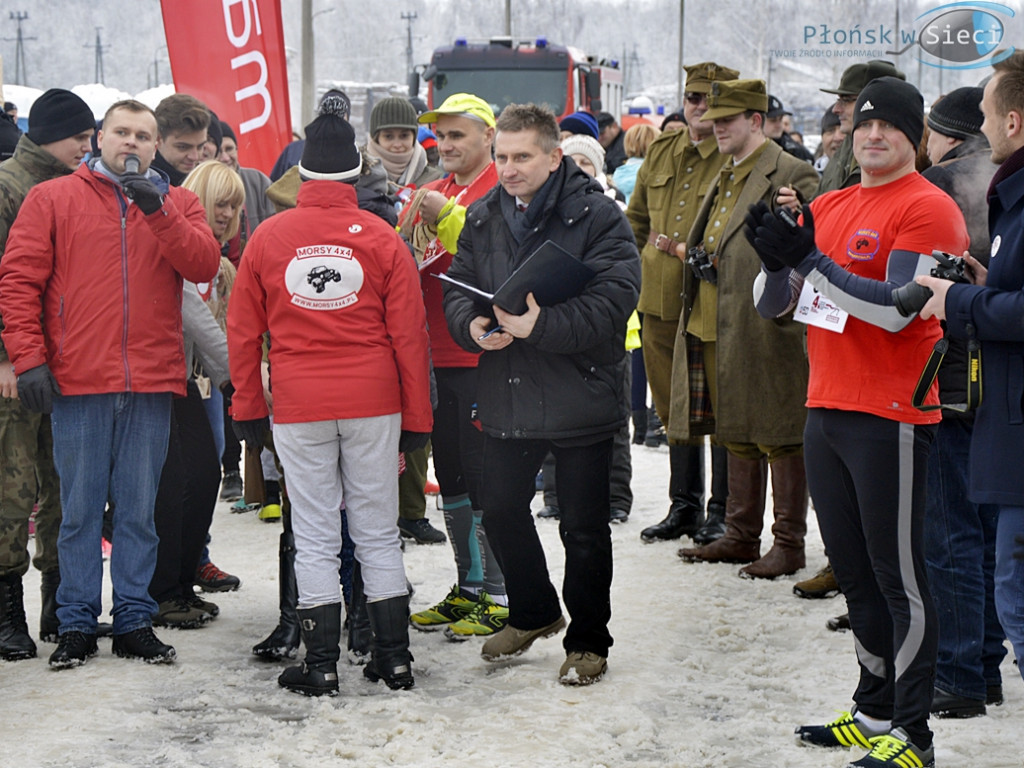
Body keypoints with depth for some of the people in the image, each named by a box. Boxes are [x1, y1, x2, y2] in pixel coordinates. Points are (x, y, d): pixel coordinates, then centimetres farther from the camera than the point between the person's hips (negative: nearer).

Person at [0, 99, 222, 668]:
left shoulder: (177, 204, 12)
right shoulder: (53, 199, 7)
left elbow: (205, 265, -5)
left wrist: (157, 210, -15)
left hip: (152, 384, 2)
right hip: (78, 384, -1)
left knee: (140, 509, 7)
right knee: (80, 508, 3)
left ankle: (135, 620, 16)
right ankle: (77, 624, 12)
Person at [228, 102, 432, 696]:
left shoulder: (268, 238, 1)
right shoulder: (381, 238, -2)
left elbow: (243, 332, 5)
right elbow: (409, 334, 0)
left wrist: (248, 407, 14)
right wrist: (417, 417, 6)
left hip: (298, 407, 0)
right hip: (373, 402, 0)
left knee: (315, 538, 5)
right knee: (379, 533, 9)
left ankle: (322, 664, 7)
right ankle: (394, 657, 13)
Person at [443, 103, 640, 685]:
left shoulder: (597, 216, -11)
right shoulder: (484, 218, 8)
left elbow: (613, 299, -20)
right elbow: (458, 289, 11)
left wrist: (540, 324, -29)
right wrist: (473, 325, -12)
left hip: (579, 401, -6)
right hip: (507, 398, 6)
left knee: (584, 528, 5)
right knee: (502, 510, 17)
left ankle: (588, 641, 22)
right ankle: (534, 613, 40)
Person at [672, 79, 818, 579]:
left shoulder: (792, 176, -9)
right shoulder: (726, 177, 20)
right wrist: (697, 254, 11)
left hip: (765, 330, -9)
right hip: (714, 328, 9)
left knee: (779, 438, -2)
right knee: (736, 437, 15)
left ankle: (788, 544, 5)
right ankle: (741, 536, 24)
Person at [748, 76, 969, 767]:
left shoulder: (928, 208, -9)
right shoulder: (828, 208, 14)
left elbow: (895, 308, -19)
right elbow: (772, 303, 12)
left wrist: (809, 260, -21)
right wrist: (778, 256, -10)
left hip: (889, 417, -8)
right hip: (825, 409, 8)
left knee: (899, 578, -3)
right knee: (854, 570, 15)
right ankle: (875, 711, 27)